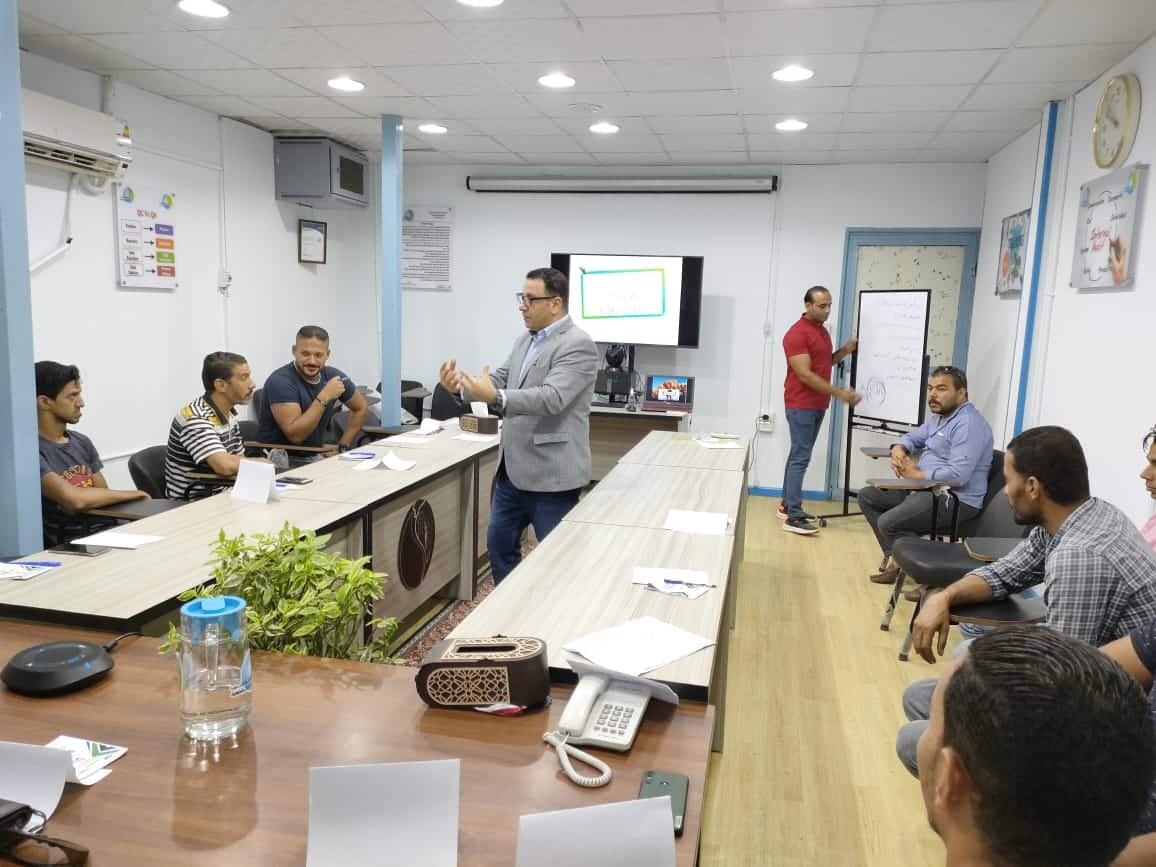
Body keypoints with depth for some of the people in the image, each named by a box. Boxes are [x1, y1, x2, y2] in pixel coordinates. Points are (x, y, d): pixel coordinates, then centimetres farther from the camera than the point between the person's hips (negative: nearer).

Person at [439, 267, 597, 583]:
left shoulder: (578, 345, -16)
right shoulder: (525, 340, 13)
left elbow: (551, 397, -27)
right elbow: (499, 379, 12)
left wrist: (495, 397, -37)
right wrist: (463, 385, -7)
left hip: (551, 472, -9)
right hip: (513, 469, 9)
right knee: (499, 543, 17)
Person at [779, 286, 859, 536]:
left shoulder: (822, 330, 13)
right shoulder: (797, 334, -16)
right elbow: (804, 375, -21)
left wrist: (844, 351, 5)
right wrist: (839, 393, -21)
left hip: (817, 404, 9)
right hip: (801, 405, -9)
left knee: (799, 455, 13)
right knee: (800, 457, -11)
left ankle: (788, 505, 21)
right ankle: (793, 517, -10)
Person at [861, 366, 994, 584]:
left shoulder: (969, 424, -19)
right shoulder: (939, 417, 13)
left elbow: (958, 474, -29)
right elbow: (912, 438, 26)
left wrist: (916, 474, -16)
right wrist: (898, 450, 0)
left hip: (956, 500, -11)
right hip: (925, 488, 11)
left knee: (888, 523, -26)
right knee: (867, 496, 9)